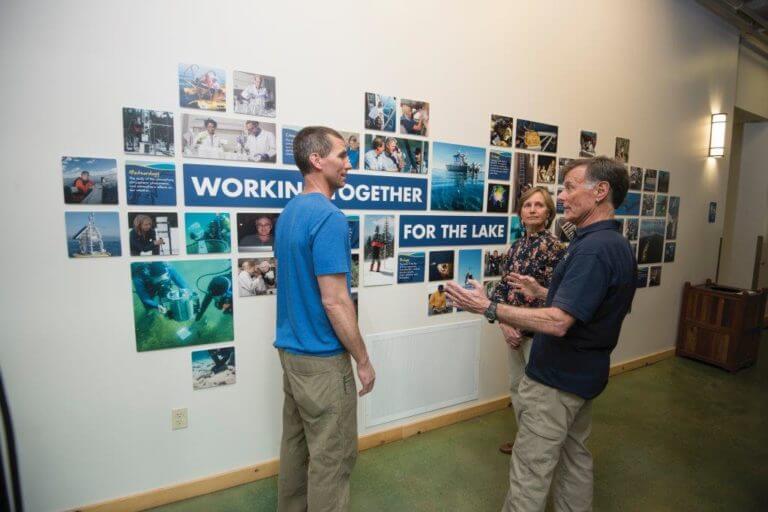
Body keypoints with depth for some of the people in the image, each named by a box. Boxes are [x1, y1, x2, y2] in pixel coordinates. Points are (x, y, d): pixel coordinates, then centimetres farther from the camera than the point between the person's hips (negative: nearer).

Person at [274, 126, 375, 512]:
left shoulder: (289, 212, 7)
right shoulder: (329, 218, -21)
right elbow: (335, 301, -24)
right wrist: (363, 360, -12)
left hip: (291, 348, 9)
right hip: (322, 357, -9)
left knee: (295, 443, 23)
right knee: (331, 456, 10)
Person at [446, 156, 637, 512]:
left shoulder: (593, 248, -26)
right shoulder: (615, 244, 7)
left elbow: (557, 322, -31)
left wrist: (488, 308, -29)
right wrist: (541, 293, 11)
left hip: (557, 378, -10)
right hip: (583, 372, 10)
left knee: (530, 468, 5)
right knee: (573, 454, 25)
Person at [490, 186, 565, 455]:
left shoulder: (555, 246, -12)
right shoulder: (516, 246, 6)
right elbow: (502, 286, 5)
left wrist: (522, 326, -14)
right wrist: (504, 323, -7)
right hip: (514, 329, 6)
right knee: (516, 387, 18)